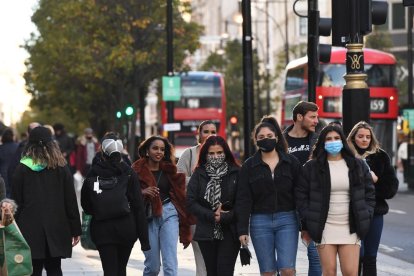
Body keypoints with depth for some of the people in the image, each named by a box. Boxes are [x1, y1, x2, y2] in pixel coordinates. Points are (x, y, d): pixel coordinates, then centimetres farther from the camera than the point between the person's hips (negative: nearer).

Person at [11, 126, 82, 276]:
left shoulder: (22, 168, -3)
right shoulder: (61, 168, 0)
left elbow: (16, 202, -2)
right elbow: (71, 200, 1)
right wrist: (75, 230, 6)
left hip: (30, 228, -1)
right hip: (56, 228, 1)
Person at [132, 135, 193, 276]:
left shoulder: (169, 170, 10)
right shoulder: (137, 170, 1)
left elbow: (179, 196, 13)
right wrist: (142, 192, -21)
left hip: (169, 213, 1)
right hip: (147, 216, -1)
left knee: (170, 264, -10)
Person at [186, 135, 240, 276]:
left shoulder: (236, 173, -1)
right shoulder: (199, 174, 7)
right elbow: (191, 201, -1)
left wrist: (225, 217, -15)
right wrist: (211, 215, -11)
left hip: (229, 232, -3)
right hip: (206, 232, 3)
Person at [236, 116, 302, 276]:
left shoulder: (291, 162, 5)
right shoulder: (249, 166, 5)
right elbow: (243, 200, 2)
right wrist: (242, 230, -5)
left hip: (287, 220, 0)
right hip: (260, 222, 1)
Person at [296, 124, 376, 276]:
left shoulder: (357, 165, 8)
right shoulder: (311, 167, 1)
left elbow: (369, 193, 12)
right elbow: (301, 196, 2)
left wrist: (366, 217, 2)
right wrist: (306, 225, -4)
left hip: (350, 229, 1)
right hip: (324, 228, -1)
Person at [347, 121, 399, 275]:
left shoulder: (380, 157, 6)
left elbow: (392, 187, 5)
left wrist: (376, 181, -10)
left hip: (375, 212, 3)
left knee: (370, 257, 8)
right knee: (357, 255, -6)